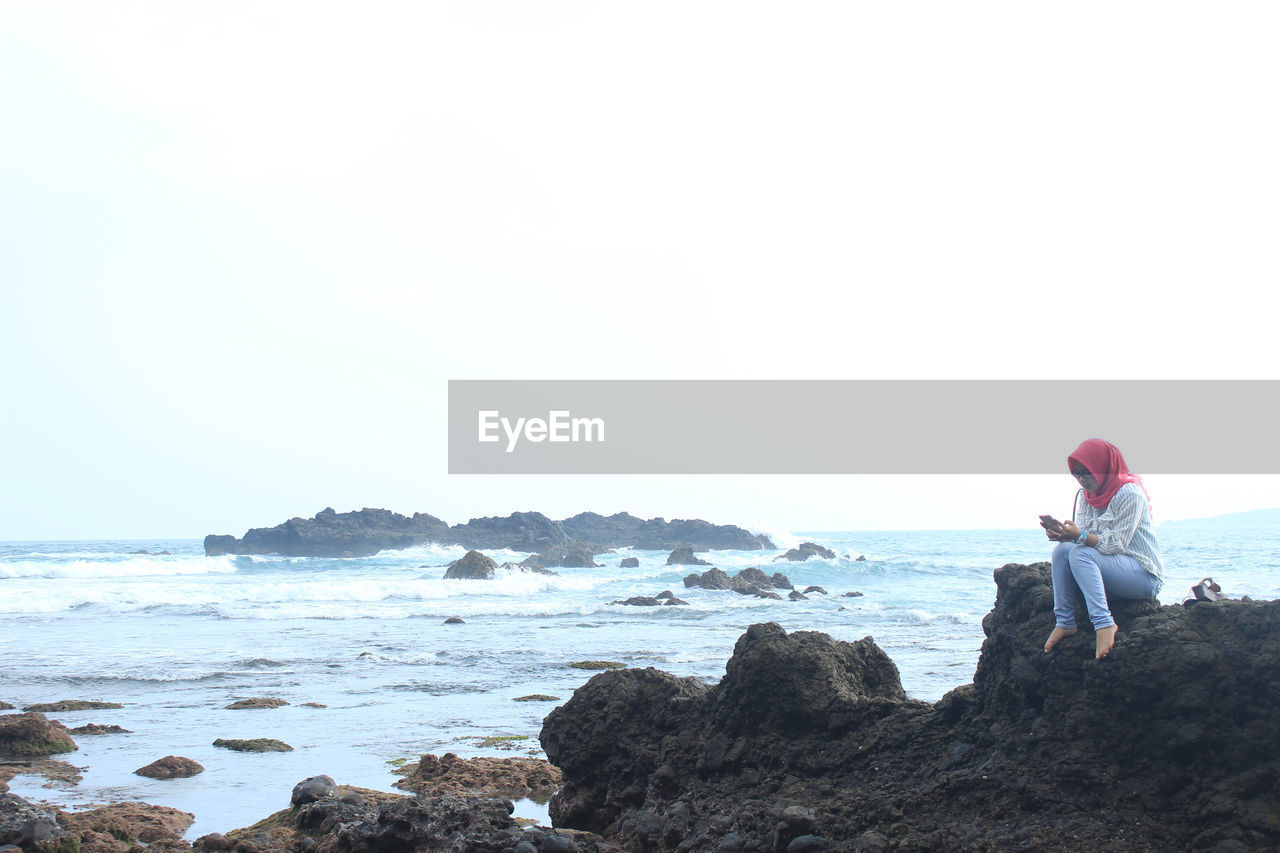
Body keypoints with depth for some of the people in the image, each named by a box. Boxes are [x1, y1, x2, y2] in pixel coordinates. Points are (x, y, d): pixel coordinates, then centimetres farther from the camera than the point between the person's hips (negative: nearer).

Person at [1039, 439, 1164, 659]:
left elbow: (1116, 544, -19)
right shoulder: (1085, 495, 10)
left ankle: (1104, 624, -38)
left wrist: (1080, 536, -31)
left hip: (1145, 575, -7)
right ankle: (1064, 622, -17)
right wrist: (1062, 532, -19)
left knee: (1080, 554, -28)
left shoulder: (1130, 494, -13)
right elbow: (1082, 537, 2)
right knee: (1062, 550, -14)